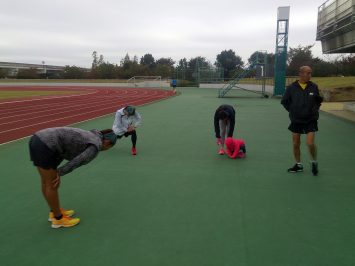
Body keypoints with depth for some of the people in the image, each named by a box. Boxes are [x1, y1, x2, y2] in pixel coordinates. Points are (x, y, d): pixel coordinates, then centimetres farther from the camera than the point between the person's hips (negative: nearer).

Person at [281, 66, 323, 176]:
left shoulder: (314, 87, -2)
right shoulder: (291, 88, -5)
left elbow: (319, 100, 13)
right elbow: (284, 101, 6)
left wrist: (315, 109, 2)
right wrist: (292, 111, 1)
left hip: (311, 120, -1)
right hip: (296, 120, 1)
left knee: (310, 143, -11)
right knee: (296, 144, 8)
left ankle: (314, 162, 17)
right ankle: (298, 165, 27)